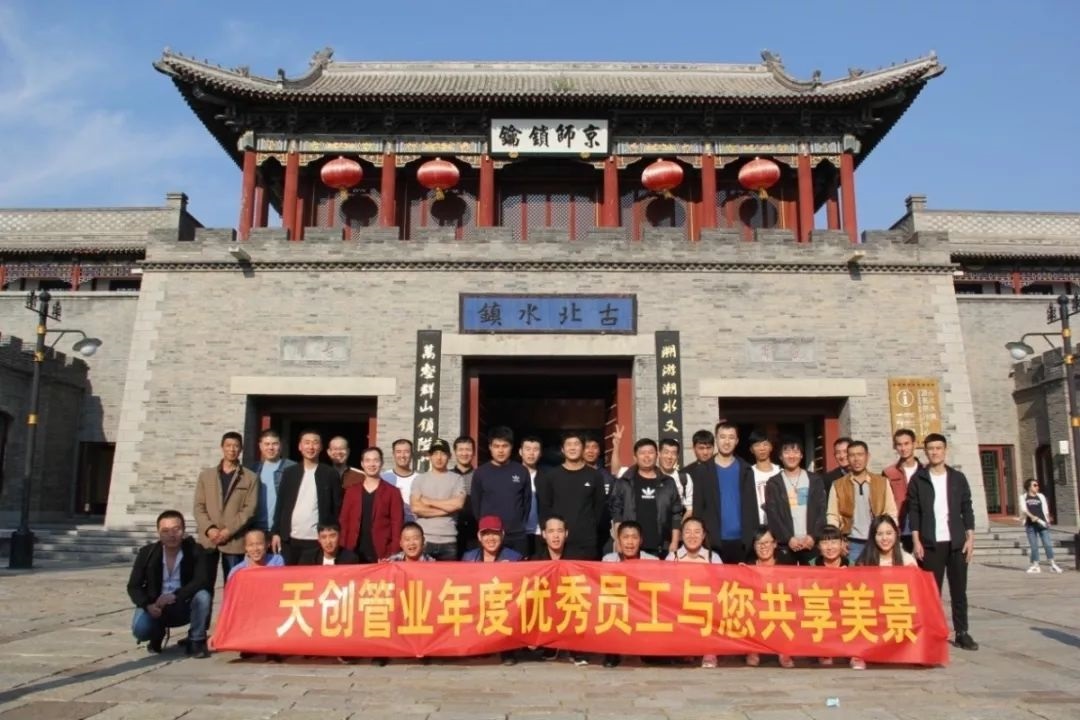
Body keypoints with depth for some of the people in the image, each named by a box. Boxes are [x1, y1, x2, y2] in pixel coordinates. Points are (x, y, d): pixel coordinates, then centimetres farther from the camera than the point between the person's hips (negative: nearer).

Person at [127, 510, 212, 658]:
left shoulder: (195, 551, -14)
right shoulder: (147, 553, -8)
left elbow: (202, 581, -24)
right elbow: (133, 586, -6)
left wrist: (175, 595, -36)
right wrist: (147, 605, -24)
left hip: (185, 607, -1)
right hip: (155, 607, 1)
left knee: (202, 596, -32)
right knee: (140, 630, -28)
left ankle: (196, 641, -9)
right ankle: (158, 634, 12)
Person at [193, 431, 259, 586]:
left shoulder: (250, 478, 6)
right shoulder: (206, 475, 13)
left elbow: (250, 509, -2)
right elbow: (199, 506, 7)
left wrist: (229, 530, -12)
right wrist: (209, 529, -9)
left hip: (234, 541, -2)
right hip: (208, 539, 2)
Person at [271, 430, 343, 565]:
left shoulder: (330, 474, 2)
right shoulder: (289, 473, 9)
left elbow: (337, 507, 2)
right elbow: (280, 504, 9)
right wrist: (276, 532, 3)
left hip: (318, 540, -2)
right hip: (290, 539, 2)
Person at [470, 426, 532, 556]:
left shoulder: (522, 471, 5)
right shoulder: (480, 472, 2)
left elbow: (527, 501, 11)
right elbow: (475, 503, 7)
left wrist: (521, 524, 8)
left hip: (517, 537, 1)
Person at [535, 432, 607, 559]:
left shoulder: (595, 476, 9)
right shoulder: (549, 476, 8)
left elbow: (600, 507, 10)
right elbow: (543, 507, 8)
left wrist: (591, 528, 3)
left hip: (587, 543, 1)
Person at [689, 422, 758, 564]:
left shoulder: (745, 470, 8)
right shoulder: (702, 470, 3)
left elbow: (751, 506, 5)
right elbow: (697, 506, 2)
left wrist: (752, 537, -1)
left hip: (741, 540, 1)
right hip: (713, 540, -1)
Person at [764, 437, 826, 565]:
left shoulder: (815, 480, 9)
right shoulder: (773, 483, 4)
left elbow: (822, 510, 4)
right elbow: (772, 515, -2)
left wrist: (813, 536, -8)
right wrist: (788, 538, -11)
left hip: (811, 542, 1)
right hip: (785, 544, -1)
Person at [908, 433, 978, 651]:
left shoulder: (958, 478, 7)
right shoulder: (918, 479, 1)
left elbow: (967, 509, 7)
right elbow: (913, 512, 0)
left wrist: (970, 538, -1)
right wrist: (916, 541, -7)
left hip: (957, 542, 2)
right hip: (930, 543, -2)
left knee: (959, 589, 5)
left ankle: (962, 633, 12)